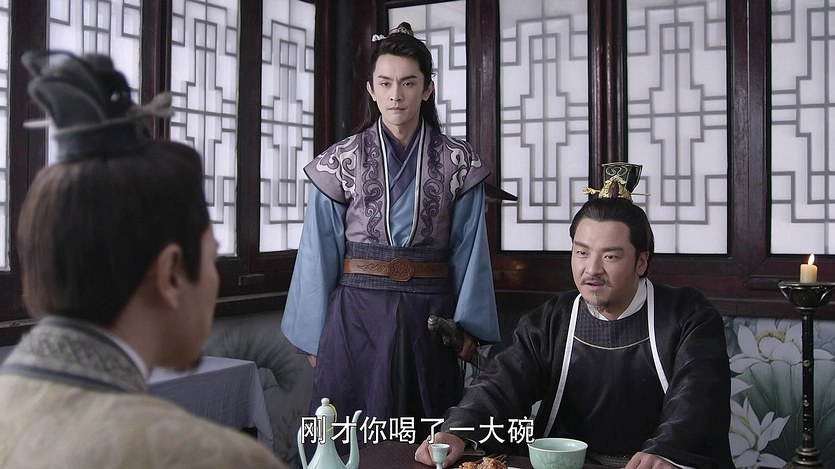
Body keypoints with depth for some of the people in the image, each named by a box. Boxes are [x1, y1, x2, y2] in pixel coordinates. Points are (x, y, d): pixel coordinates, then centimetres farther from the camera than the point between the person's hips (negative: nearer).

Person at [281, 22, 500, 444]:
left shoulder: (458, 163, 2)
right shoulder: (342, 161, 1)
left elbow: (469, 249, 3)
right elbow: (320, 252, 2)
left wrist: (468, 324, -2)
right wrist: (314, 337, 3)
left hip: (429, 316, 1)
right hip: (357, 313, 0)